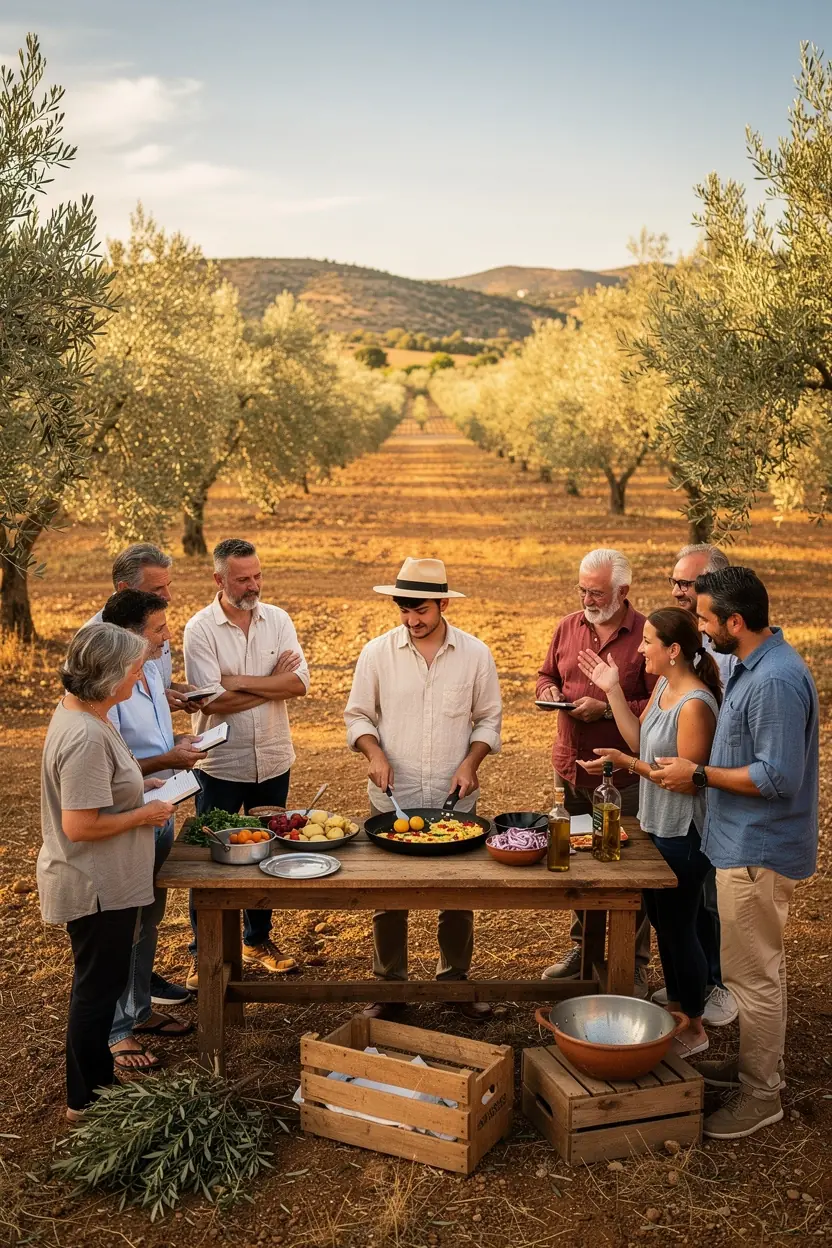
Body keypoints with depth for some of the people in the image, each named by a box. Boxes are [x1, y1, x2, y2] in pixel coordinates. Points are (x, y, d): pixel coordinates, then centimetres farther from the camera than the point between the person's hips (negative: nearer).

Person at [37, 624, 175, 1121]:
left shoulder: (76, 712, 3)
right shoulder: (86, 736, -30)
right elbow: (80, 825, -29)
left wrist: (139, 785, 8)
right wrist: (144, 815, -17)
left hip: (102, 881, 10)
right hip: (97, 887, -10)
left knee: (100, 982, 23)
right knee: (99, 986, 6)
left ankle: (97, 1076, 41)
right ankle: (87, 1100, 23)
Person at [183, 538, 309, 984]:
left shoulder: (277, 619, 0)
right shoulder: (200, 628, -11)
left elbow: (299, 682, -13)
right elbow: (213, 700, -21)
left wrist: (238, 681, -20)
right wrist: (273, 683, -15)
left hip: (272, 762, 4)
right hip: (221, 765, -3)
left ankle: (258, 941, 34)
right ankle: (202, 953, 23)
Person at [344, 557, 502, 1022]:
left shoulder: (475, 653, -2)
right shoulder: (377, 653, -3)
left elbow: (489, 718, 7)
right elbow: (359, 715, 6)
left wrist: (471, 761, -9)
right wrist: (374, 752, -13)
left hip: (455, 800, 0)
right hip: (392, 799, 0)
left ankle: (457, 980, 29)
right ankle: (389, 985, 24)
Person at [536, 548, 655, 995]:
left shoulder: (646, 635, -12)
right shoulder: (568, 627, 6)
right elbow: (547, 675, 19)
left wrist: (606, 708, -21)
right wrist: (548, 690, -3)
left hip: (622, 775, -5)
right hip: (571, 767, 6)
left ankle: (634, 965, 20)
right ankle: (583, 949, 35)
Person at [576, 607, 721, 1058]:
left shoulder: (695, 705, -25)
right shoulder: (663, 688, 3)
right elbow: (639, 739, 7)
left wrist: (626, 762, -26)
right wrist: (612, 691, 2)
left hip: (683, 834, -9)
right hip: (657, 825, 9)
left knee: (678, 926, 4)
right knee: (660, 919, 21)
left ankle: (693, 1029, 22)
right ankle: (675, 1007, 39)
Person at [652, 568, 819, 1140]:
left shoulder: (775, 681, -25)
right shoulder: (756, 666, 7)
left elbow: (778, 777, -26)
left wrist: (700, 775, -19)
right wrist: (700, 774, 9)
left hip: (758, 851, -10)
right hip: (749, 843, 10)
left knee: (752, 973, 2)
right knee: (761, 967, 22)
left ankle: (760, 1094, 16)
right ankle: (761, 1063, 37)